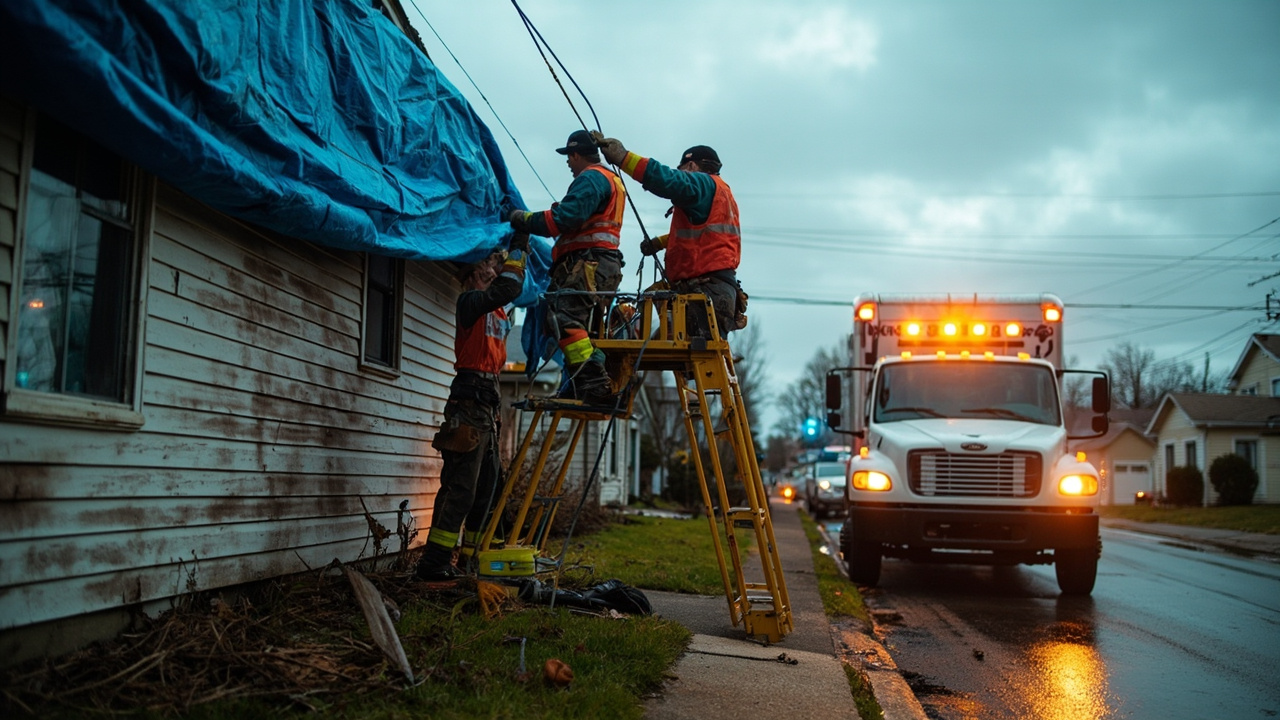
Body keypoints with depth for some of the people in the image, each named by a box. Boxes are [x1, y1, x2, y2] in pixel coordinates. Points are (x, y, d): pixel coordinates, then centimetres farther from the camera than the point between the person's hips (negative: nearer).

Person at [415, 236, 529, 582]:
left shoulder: (498, 311, 20)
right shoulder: (470, 301, -6)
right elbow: (507, 288, -20)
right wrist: (517, 248, -10)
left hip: (488, 403, 9)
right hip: (469, 400, -9)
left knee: (486, 485, 11)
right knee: (460, 486, -12)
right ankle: (434, 563, -10)